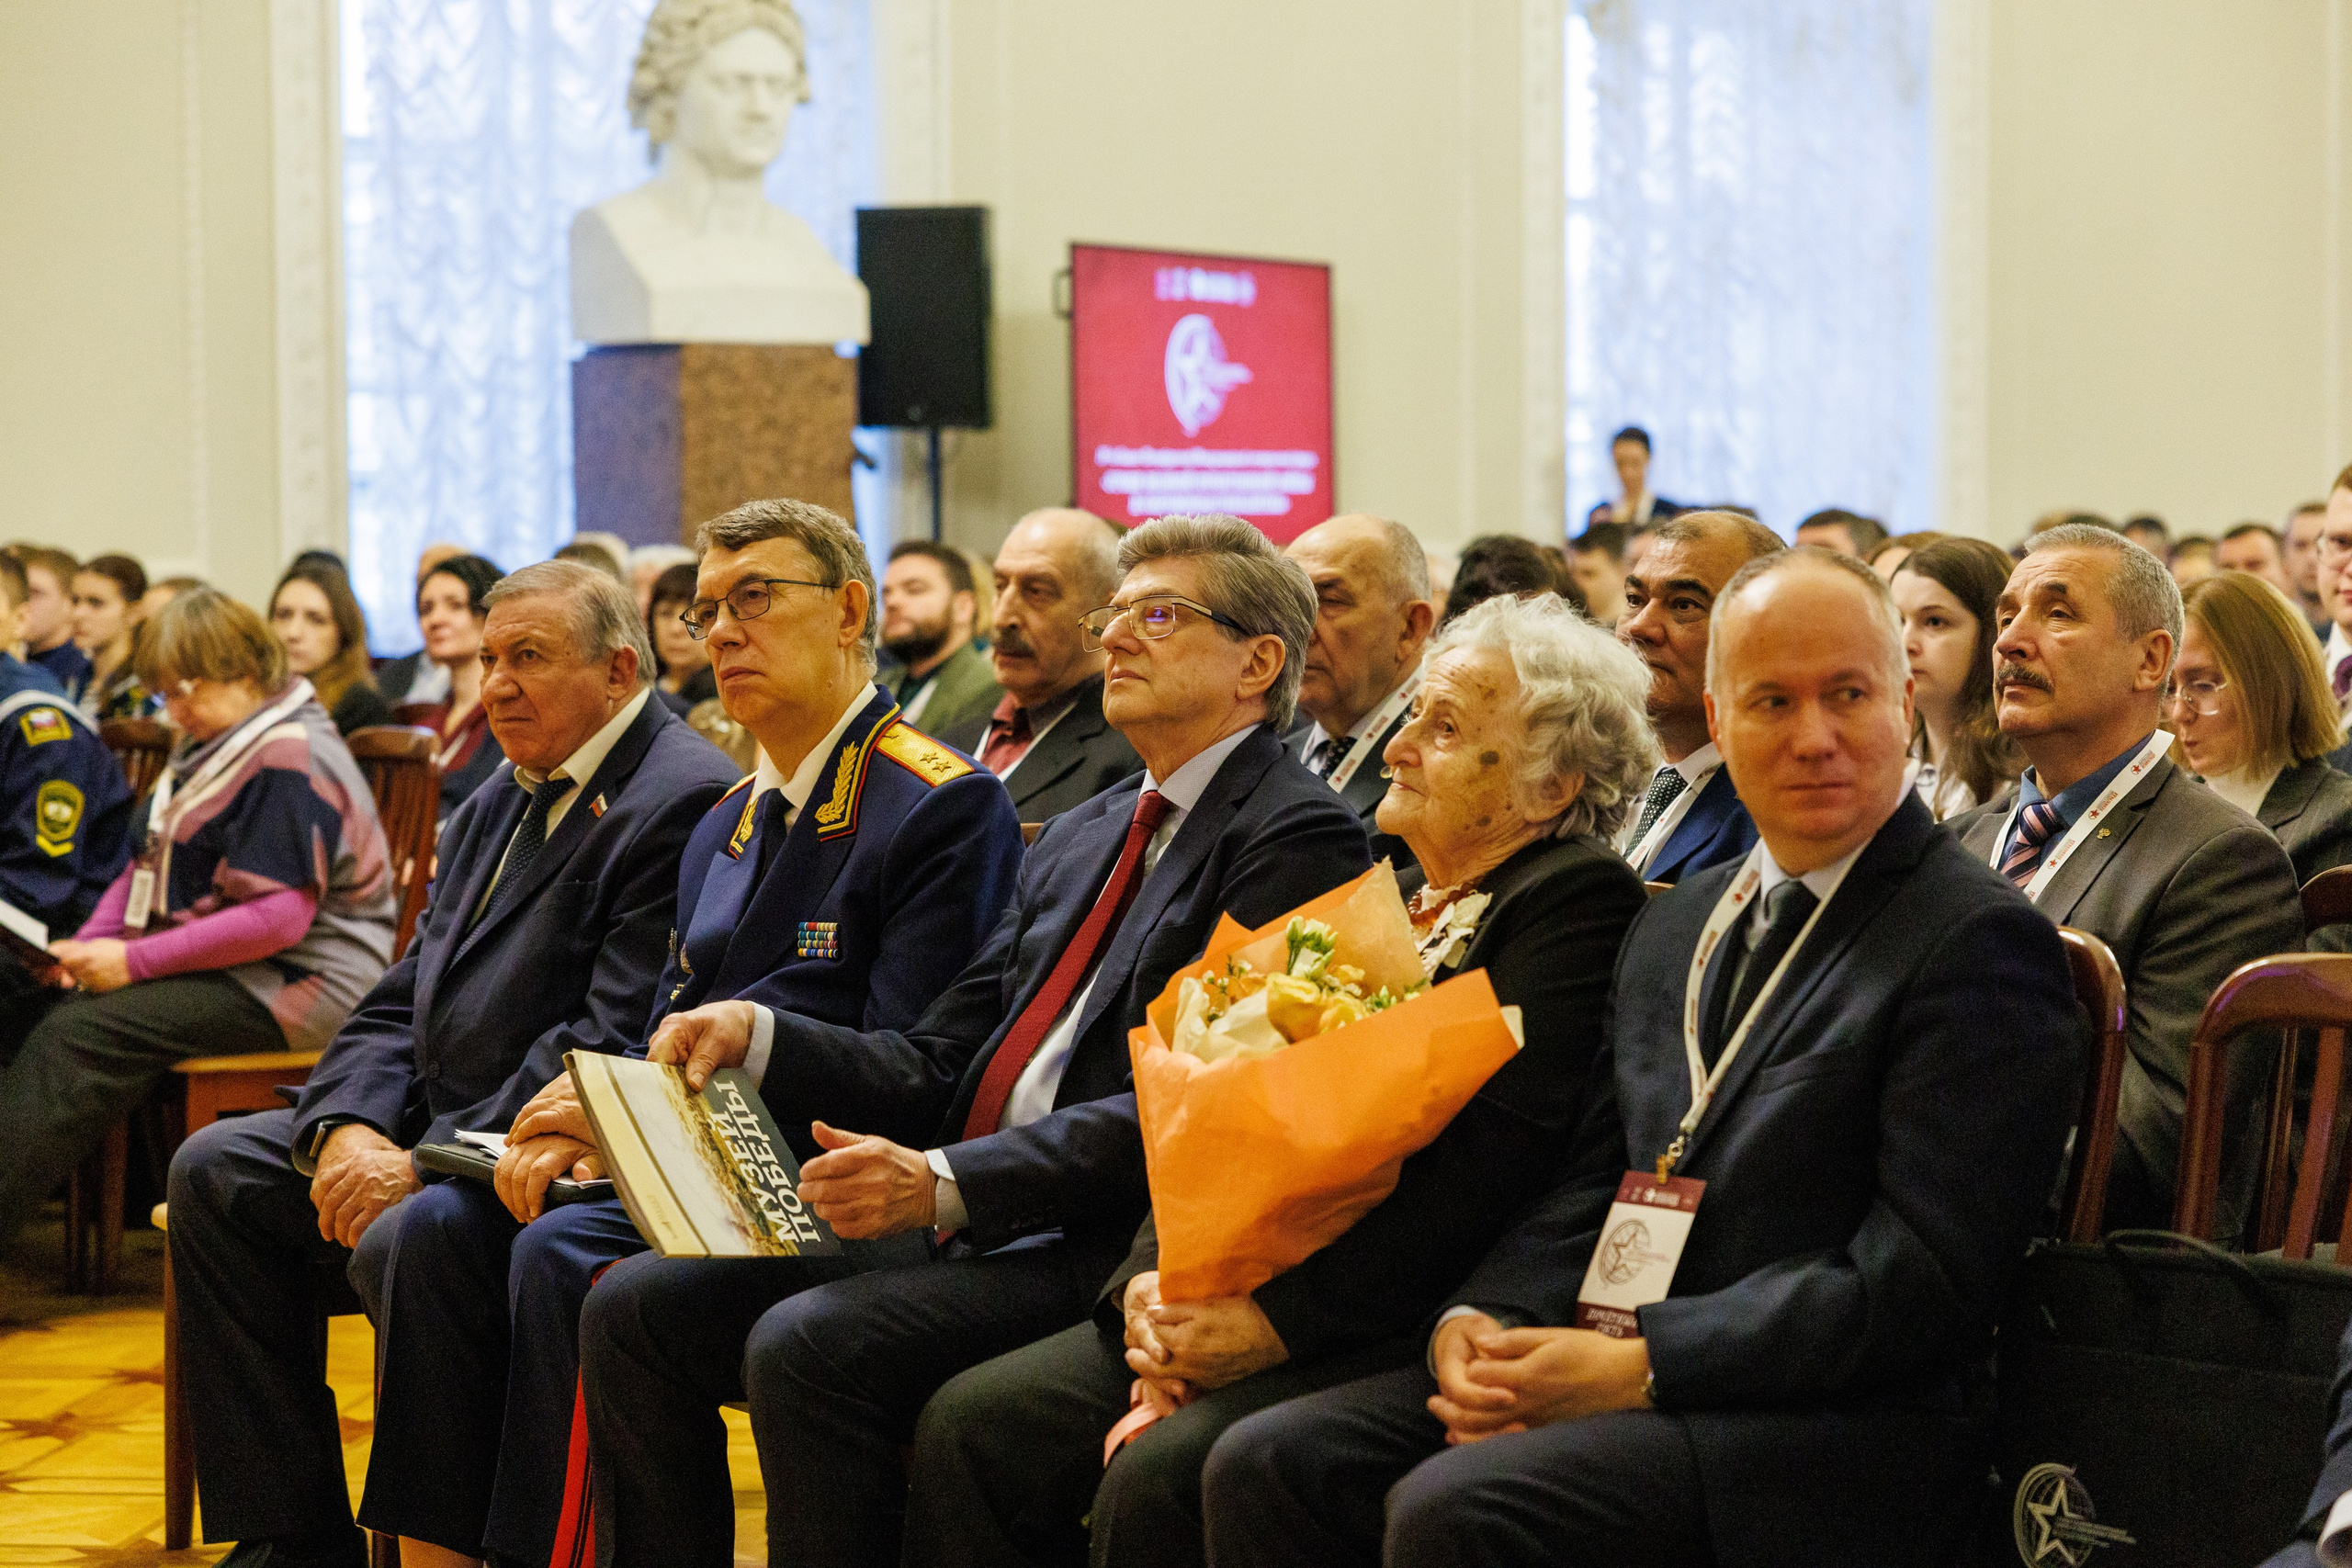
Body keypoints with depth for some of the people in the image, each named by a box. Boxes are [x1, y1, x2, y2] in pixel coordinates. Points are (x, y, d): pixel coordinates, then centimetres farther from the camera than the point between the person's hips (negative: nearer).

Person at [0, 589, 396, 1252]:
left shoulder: (292, 761, -14)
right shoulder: (209, 749, 19)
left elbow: (276, 918, -21)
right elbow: (146, 868, 20)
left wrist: (135, 961, -20)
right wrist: (84, 947, 0)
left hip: (298, 983, -10)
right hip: (218, 969, 10)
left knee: (79, 1036, -27)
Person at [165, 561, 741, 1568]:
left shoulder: (684, 804, -14)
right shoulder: (496, 806, 18)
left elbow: (612, 1046, -21)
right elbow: (402, 1001, 16)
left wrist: (428, 1165, -21)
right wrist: (347, 1129, -5)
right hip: (437, 1131, 10)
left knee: (405, 1239, -33)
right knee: (215, 1170, 1)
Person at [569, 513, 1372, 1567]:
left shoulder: (1298, 838, -6)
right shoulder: (1082, 838, 23)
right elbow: (943, 1063, 17)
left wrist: (947, 1185, -24)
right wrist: (756, 1036, 0)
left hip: (1106, 1251, -9)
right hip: (967, 1232, 9)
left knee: (808, 1344, -29)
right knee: (633, 1308, -4)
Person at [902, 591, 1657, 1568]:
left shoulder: (1578, 901, -7)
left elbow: (1490, 1167, -18)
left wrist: (1277, 1318, -18)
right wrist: (1155, 1275, -4)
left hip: (1404, 1330, -8)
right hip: (1232, 1299, 8)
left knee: (1161, 1477, -29)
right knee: (974, 1421, -6)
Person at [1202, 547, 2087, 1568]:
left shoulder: (1980, 942, -8)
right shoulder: (1675, 927, 19)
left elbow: (1921, 1279, -15)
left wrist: (1638, 1364, -18)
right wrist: (1480, 1323, -4)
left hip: (1834, 1424, -7)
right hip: (1606, 1368, 7)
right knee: (1268, 1464, -11)